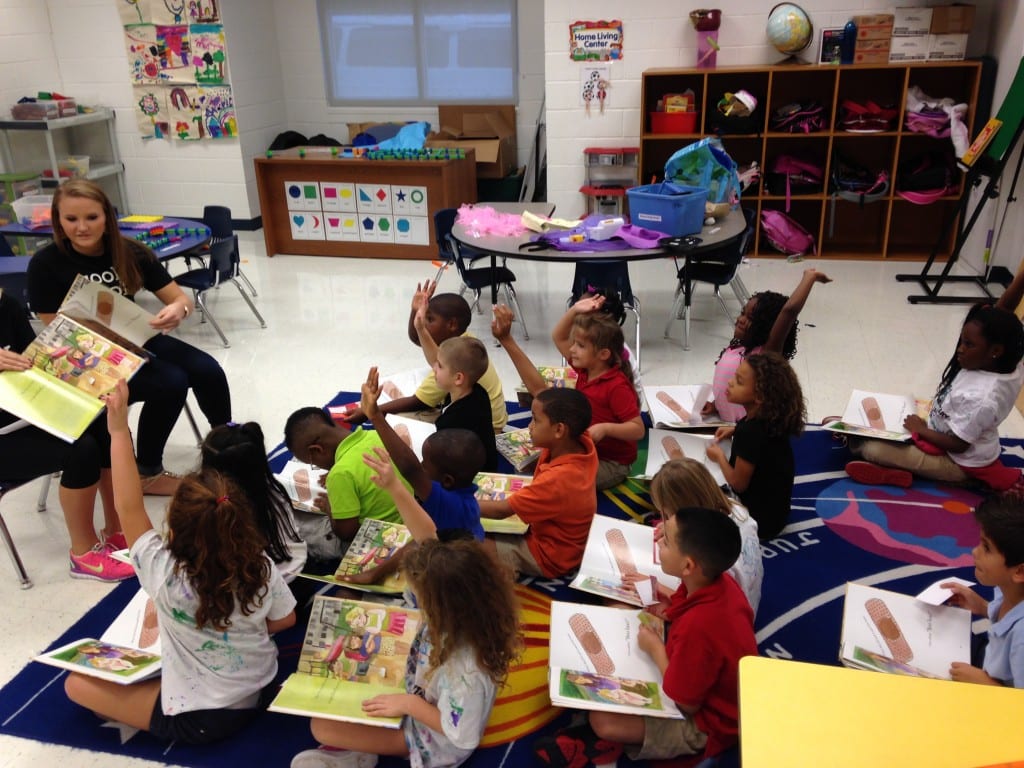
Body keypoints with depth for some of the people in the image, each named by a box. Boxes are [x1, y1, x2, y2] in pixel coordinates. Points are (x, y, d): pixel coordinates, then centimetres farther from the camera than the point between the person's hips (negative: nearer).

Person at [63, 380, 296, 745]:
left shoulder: (166, 576, -30)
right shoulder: (261, 568, -21)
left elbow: (129, 508, -24)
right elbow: (284, 620, -4)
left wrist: (119, 431, -23)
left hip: (198, 721, -4)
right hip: (262, 691, 5)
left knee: (77, 683, 7)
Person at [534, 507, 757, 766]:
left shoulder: (698, 627, -39)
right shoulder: (720, 582, -13)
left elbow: (685, 704, -26)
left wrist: (656, 649, -14)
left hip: (708, 724, -9)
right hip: (707, 684, 9)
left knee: (602, 720, -23)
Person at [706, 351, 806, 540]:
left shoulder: (750, 432, -33)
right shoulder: (768, 418, -7)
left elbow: (738, 484, -21)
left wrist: (719, 456, -6)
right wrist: (735, 430, 8)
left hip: (760, 519, -9)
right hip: (772, 506, 9)